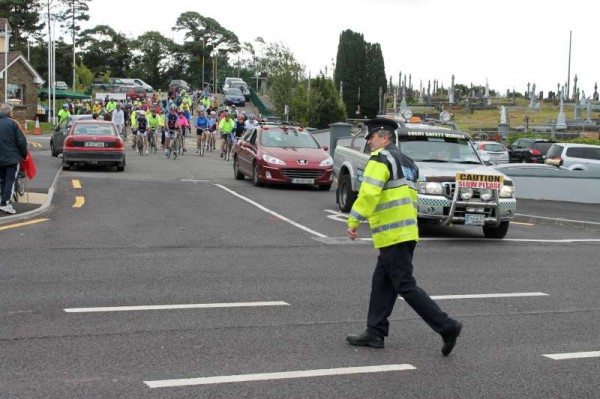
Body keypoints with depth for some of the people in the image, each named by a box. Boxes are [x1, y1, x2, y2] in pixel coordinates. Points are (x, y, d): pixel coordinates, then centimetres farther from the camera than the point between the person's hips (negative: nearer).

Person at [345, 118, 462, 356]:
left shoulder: (381, 158, -9)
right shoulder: (407, 162, 20)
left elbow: (369, 193, -20)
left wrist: (353, 221, -18)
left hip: (392, 235, -10)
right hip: (406, 231, 10)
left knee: (405, 286, -7)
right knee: (382, 283, 13)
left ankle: (446, 326, -9)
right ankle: (375, 333, 16)